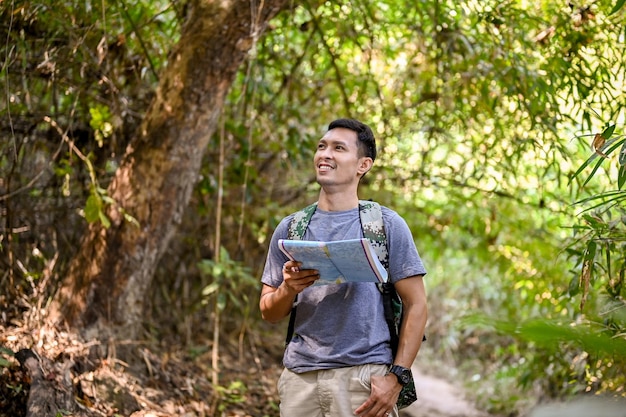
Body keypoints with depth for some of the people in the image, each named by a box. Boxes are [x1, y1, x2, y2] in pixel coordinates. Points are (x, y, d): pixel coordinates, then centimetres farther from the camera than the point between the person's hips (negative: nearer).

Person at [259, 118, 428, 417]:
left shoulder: (387, 225, 1)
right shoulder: (289, 229, 11)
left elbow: (416, 305, -2)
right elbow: (269, 313, 12)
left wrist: (396, 376, -11)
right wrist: (288, 288, -10)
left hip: (364, 375, -3)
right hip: (300, 377, 3)